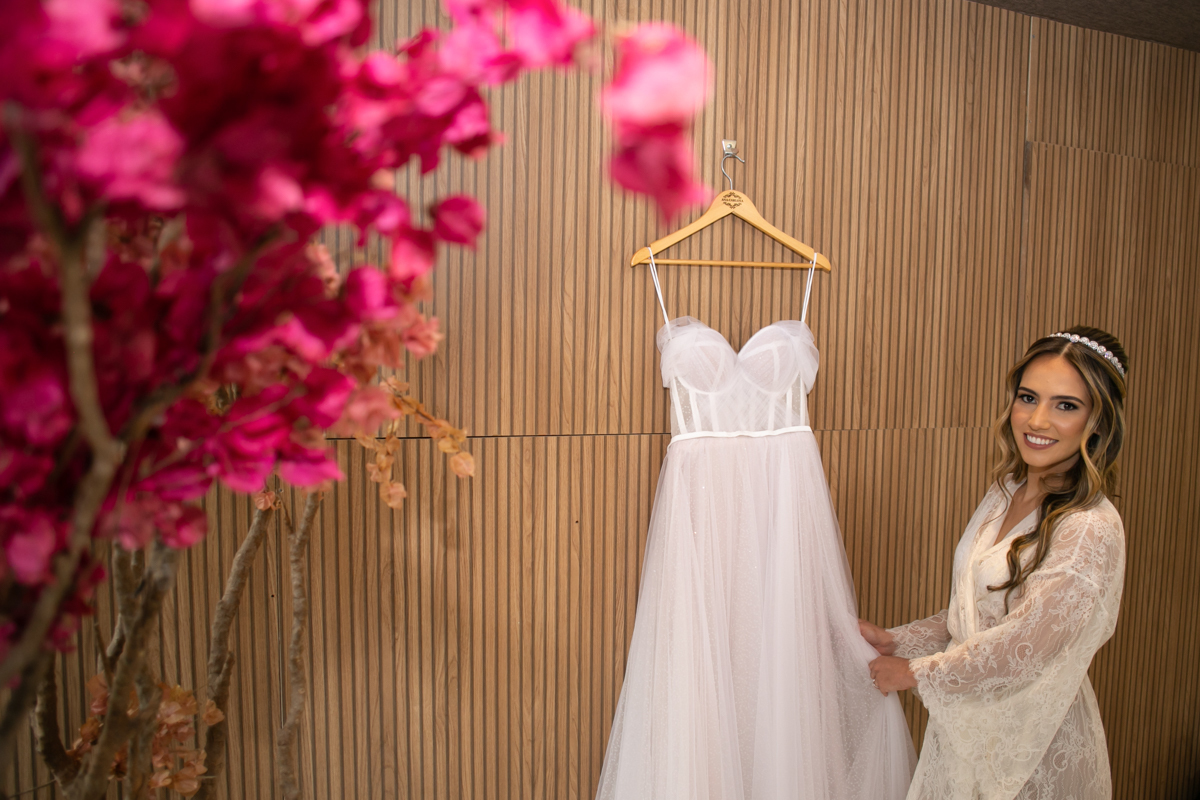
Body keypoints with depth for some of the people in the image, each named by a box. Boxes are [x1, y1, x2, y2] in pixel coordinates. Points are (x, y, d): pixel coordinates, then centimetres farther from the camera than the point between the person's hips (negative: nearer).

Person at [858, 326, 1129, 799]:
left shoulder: (1091, 531, -24)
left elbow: (1020, 650, -23)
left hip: (1034, 742, -6)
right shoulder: (1007, 490, -1)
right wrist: (896, 641, 0)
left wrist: (913, 673, -12)